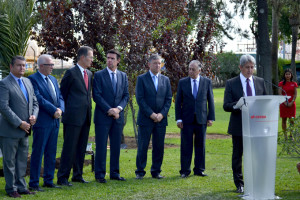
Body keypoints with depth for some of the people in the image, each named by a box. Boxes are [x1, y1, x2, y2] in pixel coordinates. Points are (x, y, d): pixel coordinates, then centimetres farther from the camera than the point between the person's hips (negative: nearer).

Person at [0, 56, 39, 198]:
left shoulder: (27, 82, 13)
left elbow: (34, 102, 17)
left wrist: (34, 115, -4)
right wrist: (19, 123, -20)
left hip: (24, 129, 7)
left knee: (22, 160, 13)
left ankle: (21, 186, 22)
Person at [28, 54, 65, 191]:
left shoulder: (53, 80, 17)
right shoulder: (33, 79, -8)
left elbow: (60, 97, 14)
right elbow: (39, 98, -17)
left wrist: (60, 109, -6)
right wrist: (54, 110, -15)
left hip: (55, 121, 8)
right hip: (42, 122, -8)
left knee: (51, 153, 12)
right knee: (38, 153, -3)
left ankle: (48, 181, 20)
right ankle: (34, 183, 3)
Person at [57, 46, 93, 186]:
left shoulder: (89, 74, 16)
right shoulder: (71, 73, -7)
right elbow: (62, 94, -4)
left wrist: (88, 110, 14)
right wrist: (66, 110, -2)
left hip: (85, 117, 7)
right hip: (73, 117, -7)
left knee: (81, 148, 11)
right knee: (69, 148, -5)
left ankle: (78, 175, 20)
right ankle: (62, 177, 0)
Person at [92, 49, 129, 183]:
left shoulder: (123, 76, 12)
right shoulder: (99, 75, 0)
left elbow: (126, 95, 9)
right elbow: (96, 95, -7)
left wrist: (118, 108, -9)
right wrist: (109, 110, -14)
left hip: (118, 116, 4)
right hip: (102, 116, -4)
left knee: (116, 146, 7)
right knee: (101, 146, -2)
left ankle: (115, 173, 14)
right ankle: (100, 174, 3)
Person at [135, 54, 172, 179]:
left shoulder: (165, 80, 12)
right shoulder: (142, 79, 1)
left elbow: (168, 99, 8)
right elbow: (140, 98, -6)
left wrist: (162, 114, -6)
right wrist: (151, 114, -12)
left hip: (161, 119, 3)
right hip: (145, 118, -3)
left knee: (159, 146, 4)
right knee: (143, 146, -1)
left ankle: (156, 171, 13)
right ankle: (140, 171, 7)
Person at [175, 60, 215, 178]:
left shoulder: (207, 82, 4)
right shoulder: (182, 82, 3)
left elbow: (210, 101, 6)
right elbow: (178, 102, 4)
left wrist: (211, 118, 0)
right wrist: (178, 119, -3)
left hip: (201, 119, 1)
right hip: (187, 119, -1)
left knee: (200, 145, 6)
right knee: (186, 146, 1)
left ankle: (199, 170, 15)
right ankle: (185, 170, 7)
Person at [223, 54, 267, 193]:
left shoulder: (260, 82, 9)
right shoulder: (231, 83, -1)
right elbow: (226, 106, -7)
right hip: (238, 126, -2)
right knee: (237, 155, 6)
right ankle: (239, 184, 17)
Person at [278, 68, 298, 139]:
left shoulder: (294, 84, 6)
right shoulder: (281, 83, 2)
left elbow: (295, 94, 3)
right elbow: (280, 94, -3)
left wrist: (292, 102, -10)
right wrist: (285, 102, -12)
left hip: (292, 104, 1)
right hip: (283, 104, -1)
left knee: (292, 120, -1)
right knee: (284, 120, 1)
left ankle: (291, 135, 7)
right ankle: (285, 135, 6)